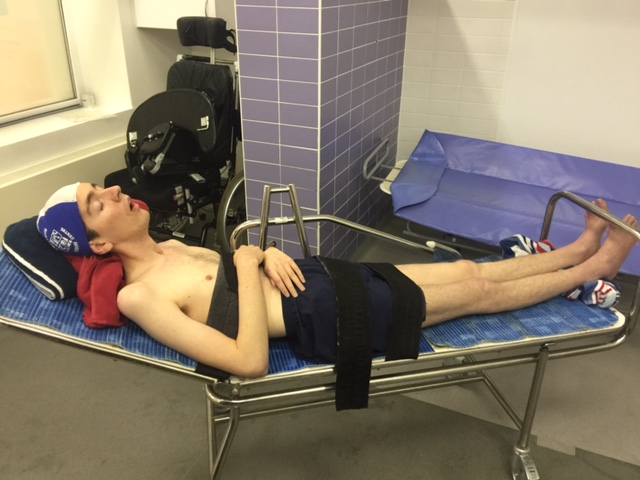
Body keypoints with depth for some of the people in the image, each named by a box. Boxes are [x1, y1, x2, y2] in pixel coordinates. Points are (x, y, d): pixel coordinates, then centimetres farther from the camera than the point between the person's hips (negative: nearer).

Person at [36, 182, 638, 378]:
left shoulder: (169, 247, 8)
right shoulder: (139, 295, -19)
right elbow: (250, 361, -26)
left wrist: (269, 253, -5)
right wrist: (249, 262, -20)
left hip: (320, 273, 8)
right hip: (326, 314, -8)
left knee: (465, 270, 11)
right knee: (476, 289, 5)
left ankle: (580, 249, 30)